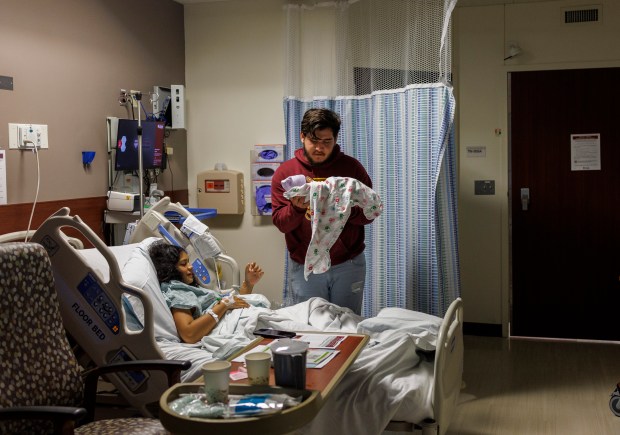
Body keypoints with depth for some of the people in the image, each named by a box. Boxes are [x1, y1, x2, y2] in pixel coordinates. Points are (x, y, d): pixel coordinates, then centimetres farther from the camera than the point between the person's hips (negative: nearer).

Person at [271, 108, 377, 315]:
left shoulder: (352, 167, -3)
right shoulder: (284, 172, -2)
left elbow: (369, 212, -3)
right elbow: (280, 222, -5)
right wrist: (296, 208, -25)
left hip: (348, 265, 0)